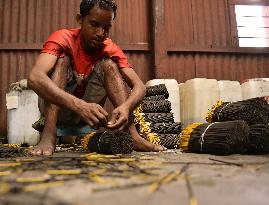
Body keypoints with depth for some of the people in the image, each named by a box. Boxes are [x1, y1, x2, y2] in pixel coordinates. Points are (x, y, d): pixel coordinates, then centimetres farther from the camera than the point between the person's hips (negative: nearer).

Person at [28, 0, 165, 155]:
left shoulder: (111, 49, -8)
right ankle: (49, 136, -37)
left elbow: (139, 86, -19)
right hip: (56, 108, -2)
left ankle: (131, 135, -29)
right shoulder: (63, 39, -19)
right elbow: (34, 78, -38)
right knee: (62, 59, -25)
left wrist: (126, 107, -43)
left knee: (108, 64, -18)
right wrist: (80, 106, -53)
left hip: (88, 110, 3)